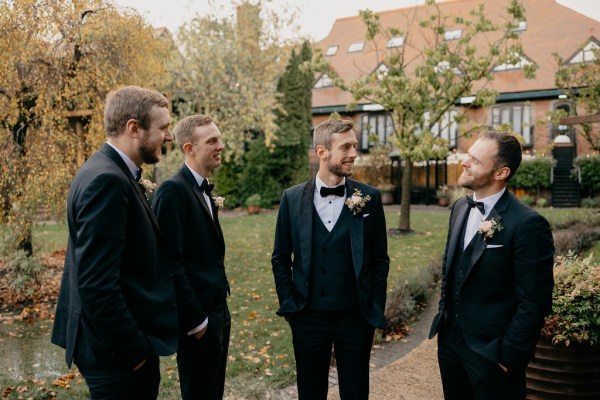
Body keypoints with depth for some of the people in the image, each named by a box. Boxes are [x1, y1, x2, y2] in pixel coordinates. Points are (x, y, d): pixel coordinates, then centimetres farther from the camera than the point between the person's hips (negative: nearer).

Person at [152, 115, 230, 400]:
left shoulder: (204, 189, 11)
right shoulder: (173, 189, -17)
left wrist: (217, 309, 12)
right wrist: (193, 319, -19)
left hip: (217, 310, 9)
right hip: (197, 316, -9)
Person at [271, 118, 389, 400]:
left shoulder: (369, 197, -3)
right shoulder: (292, 198, -2)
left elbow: (380, 259, 1)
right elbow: (280, 258, 5)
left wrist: (376, 310, -1)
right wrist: (288, 305, 0)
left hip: (357, 318, 0)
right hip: (309, 317, 1)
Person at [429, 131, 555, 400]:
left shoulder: (528, 224, -20)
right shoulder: (460, 207, 4)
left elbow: (534, 302, -17)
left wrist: (509, 357, -14)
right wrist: (445, 311, 14)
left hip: (490, 352, -6)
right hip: (450, 340, 7)